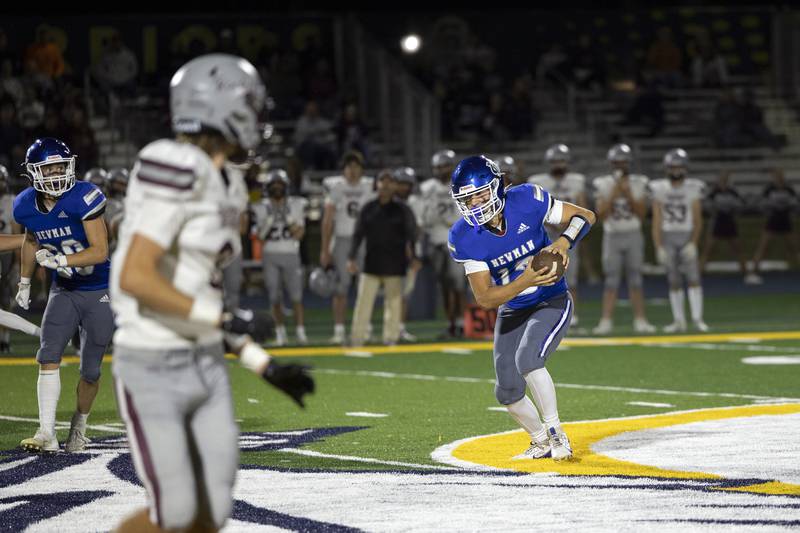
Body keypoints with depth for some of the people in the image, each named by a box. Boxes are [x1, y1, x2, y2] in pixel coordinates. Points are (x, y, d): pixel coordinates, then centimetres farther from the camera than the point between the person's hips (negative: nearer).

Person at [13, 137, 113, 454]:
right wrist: (24, 282, 20)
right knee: (49, 357, -14)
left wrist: (61, 260, -36)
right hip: (64, 292, 4)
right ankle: (47, 433, -15)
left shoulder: (83, 199, -24)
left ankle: (79, 426, 28)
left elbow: (100, 251, -25)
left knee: (90, 371, 5)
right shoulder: (26, 206, -6)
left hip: (100, 293, -4)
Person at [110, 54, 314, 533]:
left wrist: (264, 365, 15)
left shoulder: (224, 184, 11)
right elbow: (135, 278, -25)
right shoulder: (178, 170, -19)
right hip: (153, 370, -9)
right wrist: (225, 322, -19)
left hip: (205, 367, 9)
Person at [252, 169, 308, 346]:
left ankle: (300, 331, -4)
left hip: (291, 254, 0)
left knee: (296, 295, -7)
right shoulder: (262, 208, 5)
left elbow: (299, 234, 3)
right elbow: (260, 235, 3)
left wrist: (290, 221, -13)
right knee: (275, 296, 1)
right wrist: (268, 223, -13)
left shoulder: (296, 205, 5)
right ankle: (280, 332, 10)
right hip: (270, 255, 0)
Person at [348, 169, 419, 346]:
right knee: (363, 301, -3)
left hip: (394, 266, -1)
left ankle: (391, 339, 10)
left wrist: (413, 258, -14)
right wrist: (351, 258, -3)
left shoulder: (402, 210, 2)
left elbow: (411, 235, -1)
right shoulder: (368, 208, 7)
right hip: (371, 264, 1)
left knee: (394, 302, 2)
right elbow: (358, 234, 6)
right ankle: (357, 340, -1)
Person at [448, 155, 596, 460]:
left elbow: (585, 216, -11)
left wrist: (564, 241, -32)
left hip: (552, 303, -4)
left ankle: (555, 433, -11)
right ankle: (542, 441, 33)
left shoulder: (526, 200, -22)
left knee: (527, 359, -28)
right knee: (508, 392, 4)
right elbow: (484, 298, -21)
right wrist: (525, 281, -37)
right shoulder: (464, 238, -18)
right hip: (511, 312, 4)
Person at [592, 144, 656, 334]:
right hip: (612, 236, -1)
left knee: (635, 279, 2)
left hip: (633, 235, 1)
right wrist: (614, 194, -16)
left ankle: (640, 320, 4)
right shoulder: (603, 184, -2)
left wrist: (628, 195, -14)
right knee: (611, 281, -3)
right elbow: (602, 214, -9)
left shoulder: (638, 184, 1)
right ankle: (606, 321, -3)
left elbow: (641, 213, -4)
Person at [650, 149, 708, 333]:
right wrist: (658, 247, -5)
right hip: (667, 236, 1)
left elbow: (697, 219, -3)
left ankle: (697, 319, -8)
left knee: (693, 278, -9)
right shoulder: (659, 189, 1)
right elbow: (657, 220, 1)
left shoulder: (693, 188, -3)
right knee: (674, 281, 3)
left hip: (687, 236, -1)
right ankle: (678, 321, 8)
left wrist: (693, 243, -13)